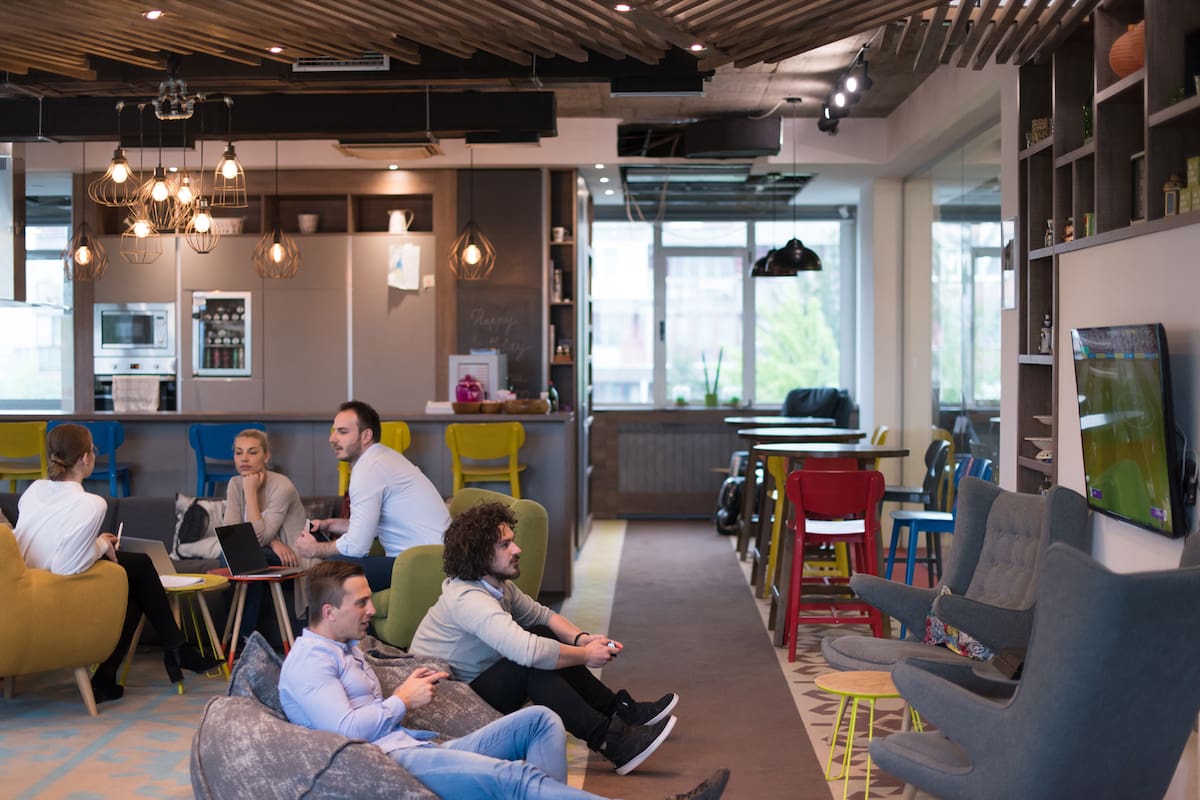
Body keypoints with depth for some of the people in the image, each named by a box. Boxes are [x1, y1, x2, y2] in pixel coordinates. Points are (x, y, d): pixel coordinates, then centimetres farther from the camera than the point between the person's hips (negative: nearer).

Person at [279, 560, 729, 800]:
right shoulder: (308, 662, -7)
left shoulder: (345, 648, 25)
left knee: (539, 720, 1)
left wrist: (411, 689, 11)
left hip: (414, 748, 11)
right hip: (389, 763, -11)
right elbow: (345, 728, -20)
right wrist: (403, 700, -7)